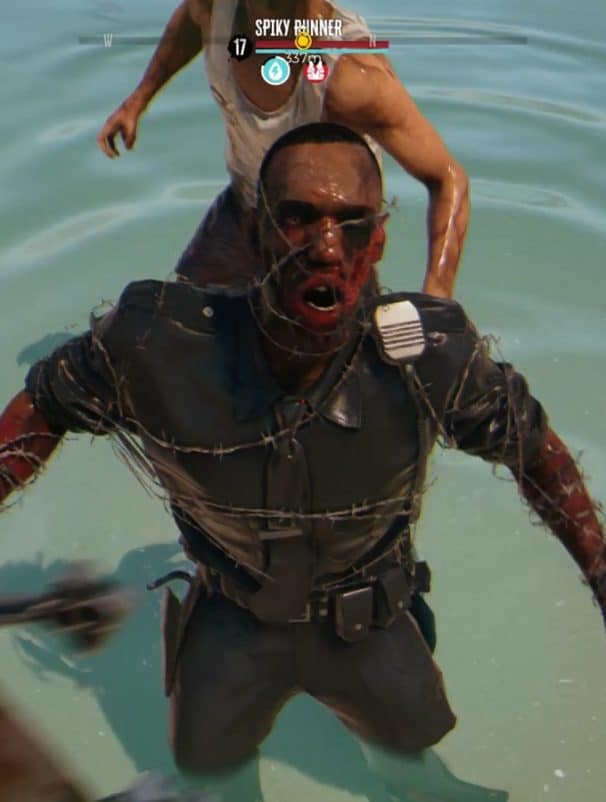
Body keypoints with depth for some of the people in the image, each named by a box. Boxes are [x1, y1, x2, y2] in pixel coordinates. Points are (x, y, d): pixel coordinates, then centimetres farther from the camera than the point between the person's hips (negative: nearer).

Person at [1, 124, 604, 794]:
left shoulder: (433, 356, -31)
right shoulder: (154, 344, -32)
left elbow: (528, 440, -13)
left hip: (366, 618, 0)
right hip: (233, 615, 0)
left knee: (417, 737, 23)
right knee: (204, 761, 24)